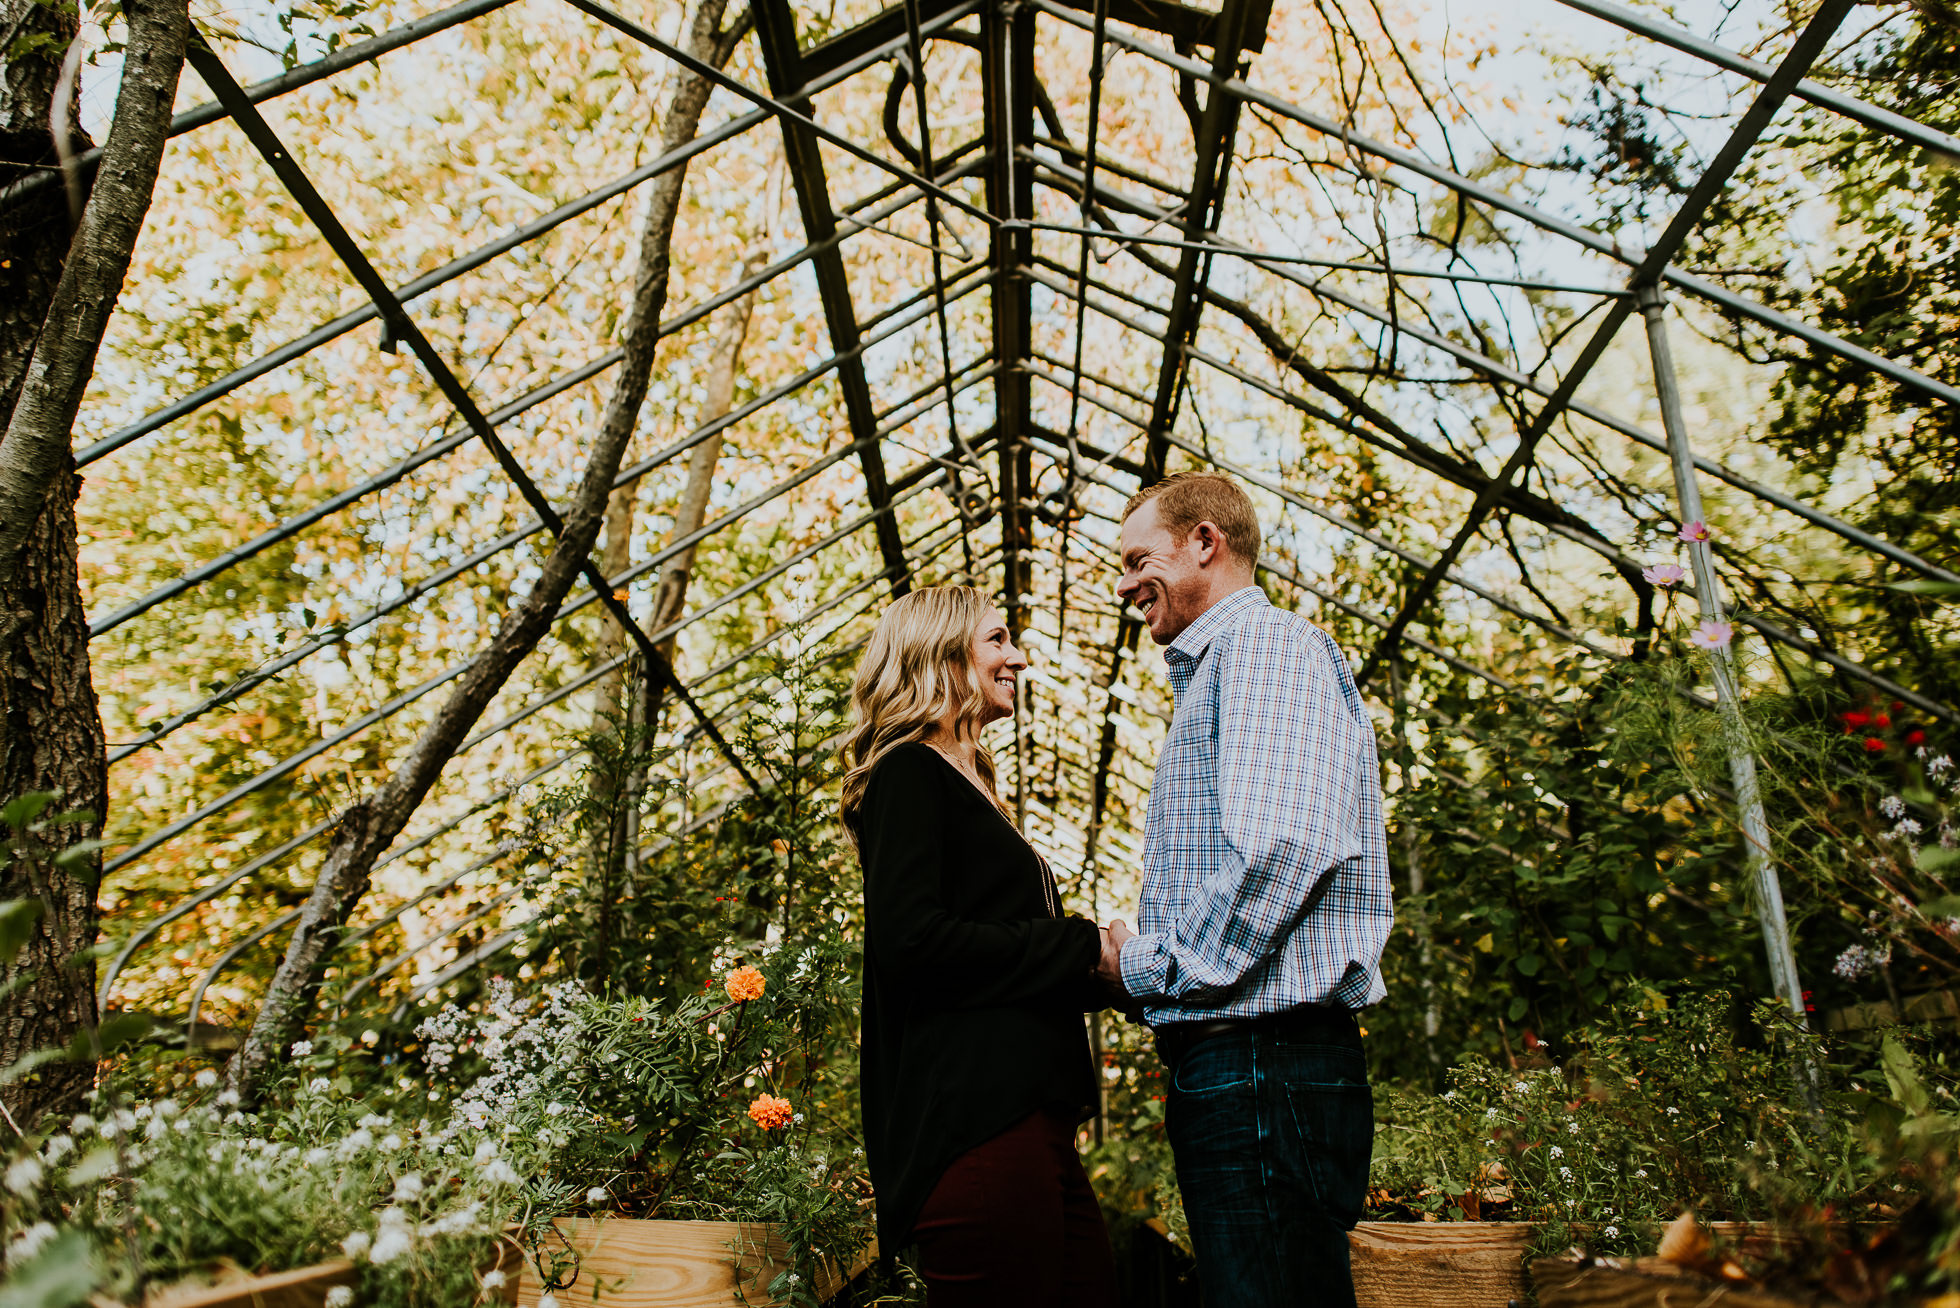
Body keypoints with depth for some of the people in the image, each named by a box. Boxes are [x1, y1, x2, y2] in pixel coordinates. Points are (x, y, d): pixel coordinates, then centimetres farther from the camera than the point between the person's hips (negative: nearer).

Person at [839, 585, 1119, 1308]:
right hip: (970, 1119, -9)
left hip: (1025, 1113, 9)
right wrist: (1086, 946, -11)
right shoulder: (909, 772, -5)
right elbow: (910, 939, -18)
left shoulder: (966, 786, 23)